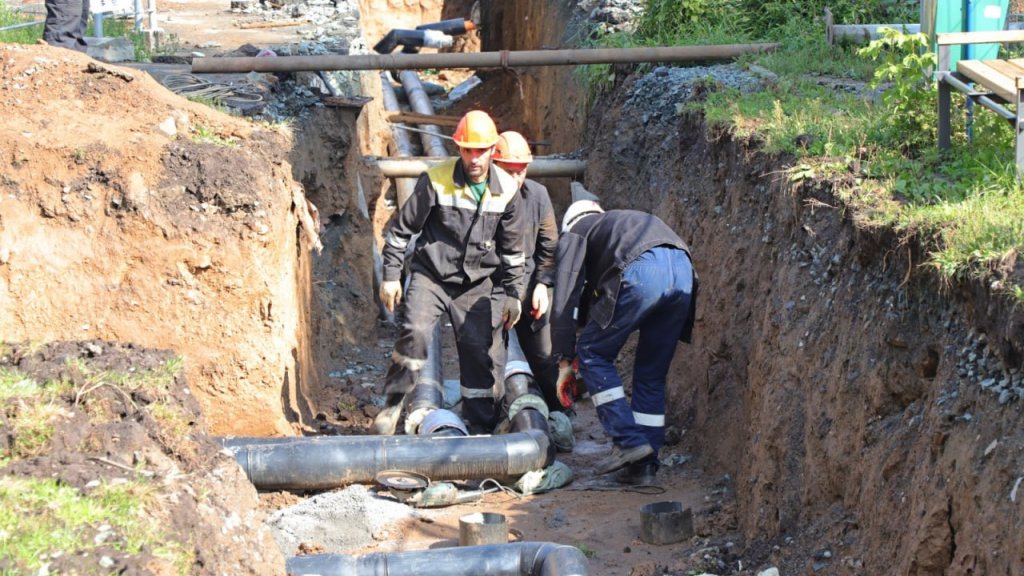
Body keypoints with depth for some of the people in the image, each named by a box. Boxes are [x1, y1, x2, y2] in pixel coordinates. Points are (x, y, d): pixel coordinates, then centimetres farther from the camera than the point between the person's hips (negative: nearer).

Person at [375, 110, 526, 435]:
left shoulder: (506, 190, -3)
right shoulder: (436, 180, -13)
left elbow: (513, 248, 8)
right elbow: (401, 230, -4)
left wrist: (513, 294, 7)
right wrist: (391, 276, -6)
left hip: (474, 284, 3)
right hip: (430, 276, -3)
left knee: (477, 349, -2)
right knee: (415, 332, -24)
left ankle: (480, 426, 10)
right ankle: (393, 405, -9)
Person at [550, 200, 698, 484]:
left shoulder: (574, 234, 25)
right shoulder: (625, 219, 43)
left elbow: (564, 303, 15)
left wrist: (565, 362, 18)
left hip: (641, 272, -6)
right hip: (683, 271, 6)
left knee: (593, 354, 11)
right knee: (652, 374, 17)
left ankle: (629, 441, 2)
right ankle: (644, 464, 17)